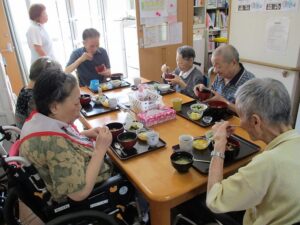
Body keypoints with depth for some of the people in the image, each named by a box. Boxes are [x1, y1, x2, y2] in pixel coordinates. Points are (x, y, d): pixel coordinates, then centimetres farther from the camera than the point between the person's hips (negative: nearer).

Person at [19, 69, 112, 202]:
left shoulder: (41, 119, -9)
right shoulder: (52, 142, -37)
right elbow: (80, 193, -33)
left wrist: (85, 134, -6)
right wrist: (100, 149, -27)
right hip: (83, 201, -8)